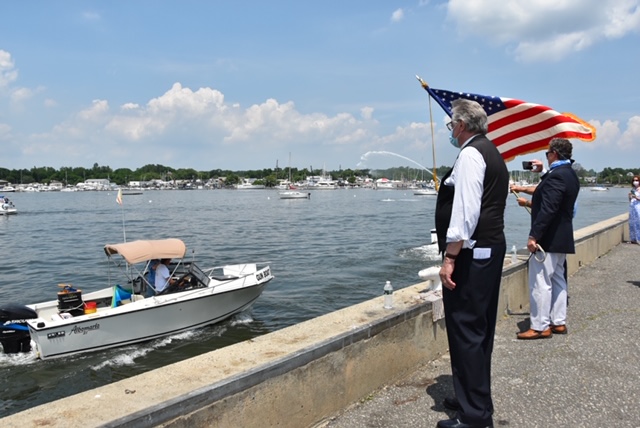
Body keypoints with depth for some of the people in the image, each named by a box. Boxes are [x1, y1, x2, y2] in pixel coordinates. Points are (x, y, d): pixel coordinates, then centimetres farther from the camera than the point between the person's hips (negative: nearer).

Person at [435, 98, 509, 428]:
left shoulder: (470, 154, -13)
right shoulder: (492, 153, 18)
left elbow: (465, 210, -23)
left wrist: (450, 257, -22)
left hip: (471, 253, -11)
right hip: (492, 247, 11)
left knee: (465, 330, -4)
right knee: (480, 329, 17)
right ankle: (476, 399, 31)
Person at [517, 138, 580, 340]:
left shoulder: (556, 175, -18)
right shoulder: (570, 174, 13)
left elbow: (548, 209, -25)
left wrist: (534, 236, -24)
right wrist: (531, 201, 29)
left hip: (549, 239, -11)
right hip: (562, 238, 11)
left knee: (540, 282, -5)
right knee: (557, 280, 15)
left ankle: (540, 327, 0)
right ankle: (559, 322, 22)